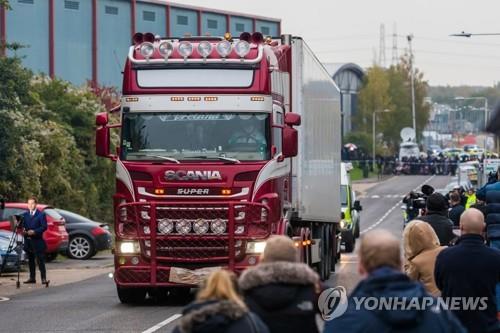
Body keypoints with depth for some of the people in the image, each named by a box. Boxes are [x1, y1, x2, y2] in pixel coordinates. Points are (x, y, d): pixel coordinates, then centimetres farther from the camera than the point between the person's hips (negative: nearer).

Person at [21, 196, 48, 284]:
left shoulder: (41, 214, -1)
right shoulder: (25, 215, 13)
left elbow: (44, 227, -7)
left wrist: (34, 231, -17)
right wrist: (23, 231, -10)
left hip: (37, 241, -5)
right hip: (28, 241, 5)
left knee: (40, 260, -7)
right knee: (30, 260, 8)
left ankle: (43, 278, -9)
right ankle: (32, 278, 13)